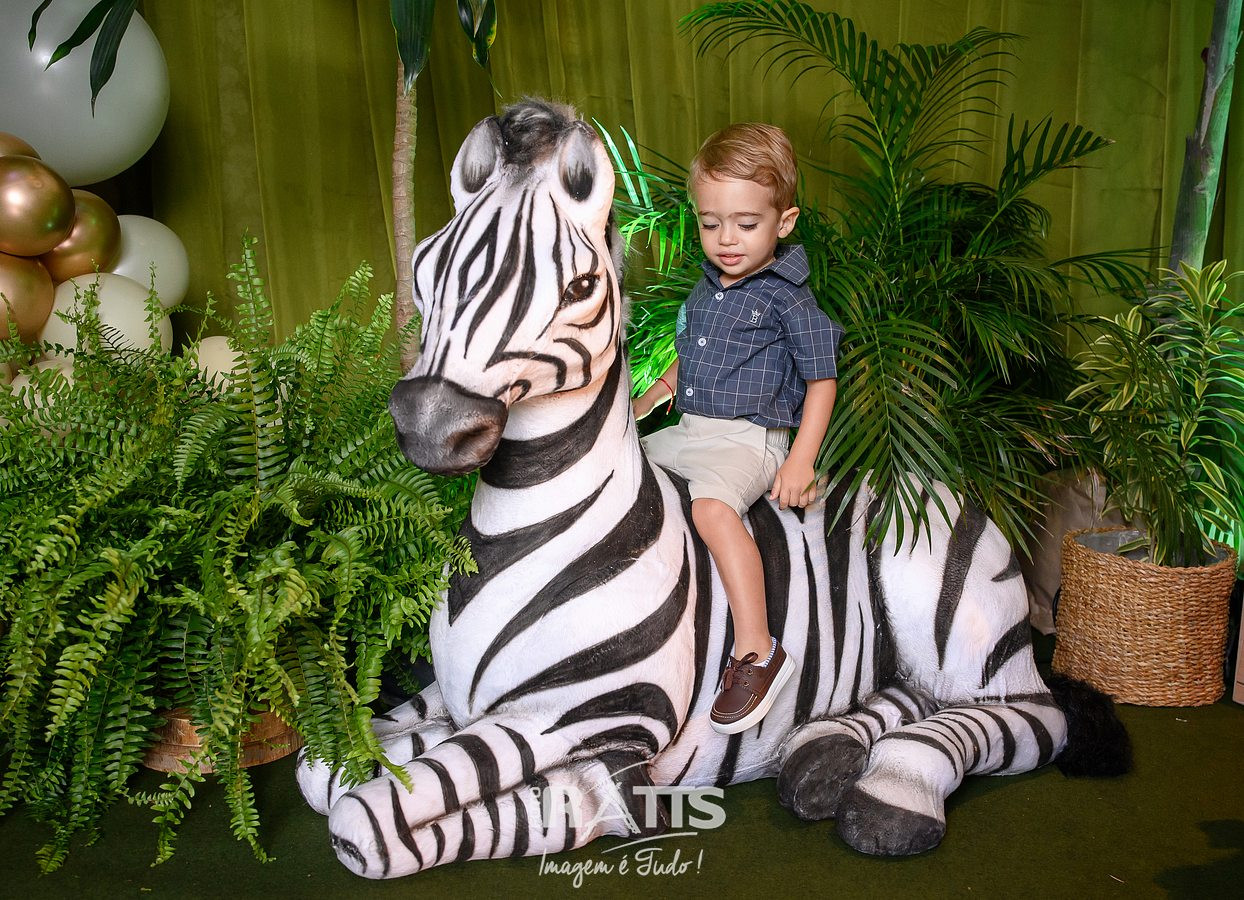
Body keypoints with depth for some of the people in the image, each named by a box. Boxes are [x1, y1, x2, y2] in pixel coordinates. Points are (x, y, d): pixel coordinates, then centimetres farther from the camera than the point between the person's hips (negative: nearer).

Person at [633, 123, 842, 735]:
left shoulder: (787, 298, -9)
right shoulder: (706, 288, 12)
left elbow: (821, 381, -10)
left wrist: (801, 461, -19)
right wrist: (650, 397, 19)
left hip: (748, 438, -8)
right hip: (687, 432, 9)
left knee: (712, 504, -35)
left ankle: (757, 651, -33)